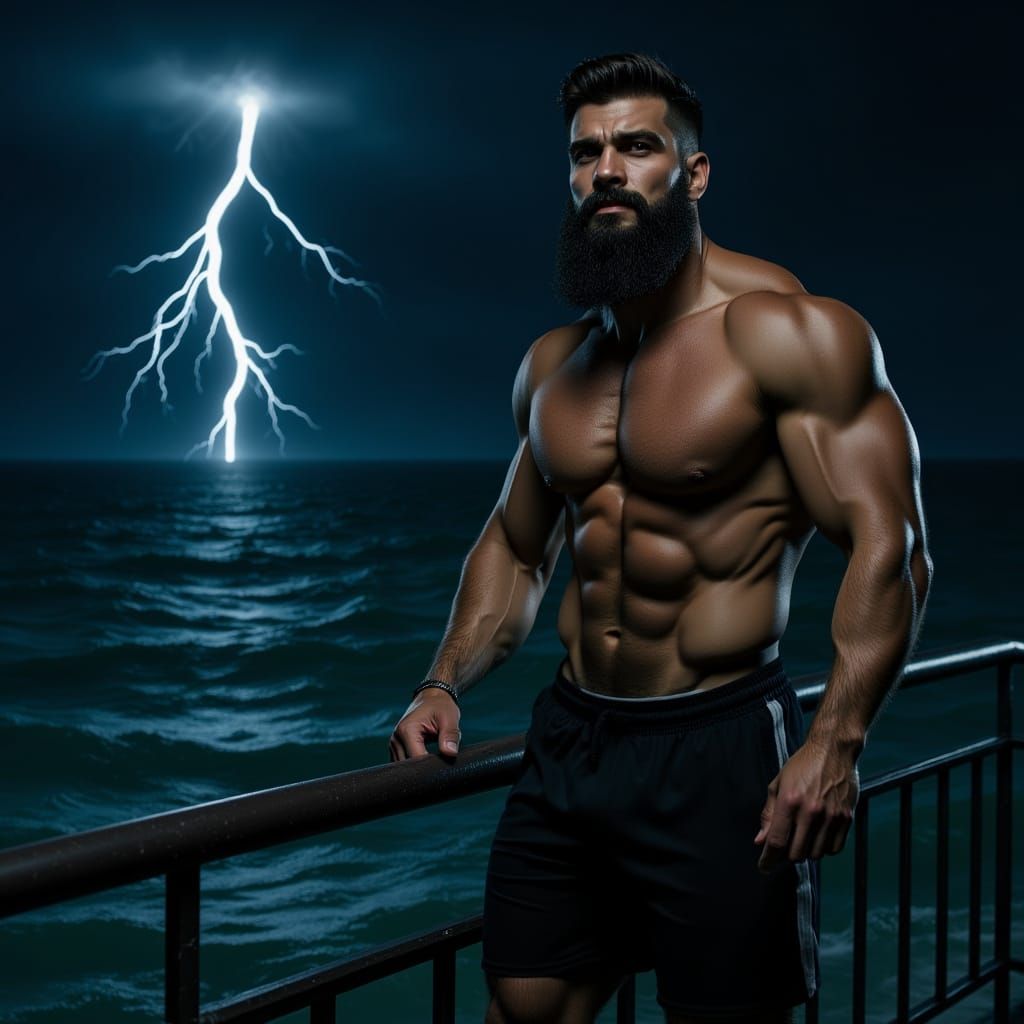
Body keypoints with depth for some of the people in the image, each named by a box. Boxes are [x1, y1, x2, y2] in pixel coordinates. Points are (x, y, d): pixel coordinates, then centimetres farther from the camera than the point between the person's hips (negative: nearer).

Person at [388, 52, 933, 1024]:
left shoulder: (786, 331, -10)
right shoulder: (551, 366, 11)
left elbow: (888, 542, -16)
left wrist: (836, 741, -28)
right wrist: (444, 684, 8)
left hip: (717, 752, -6)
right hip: (566, 742, 6)